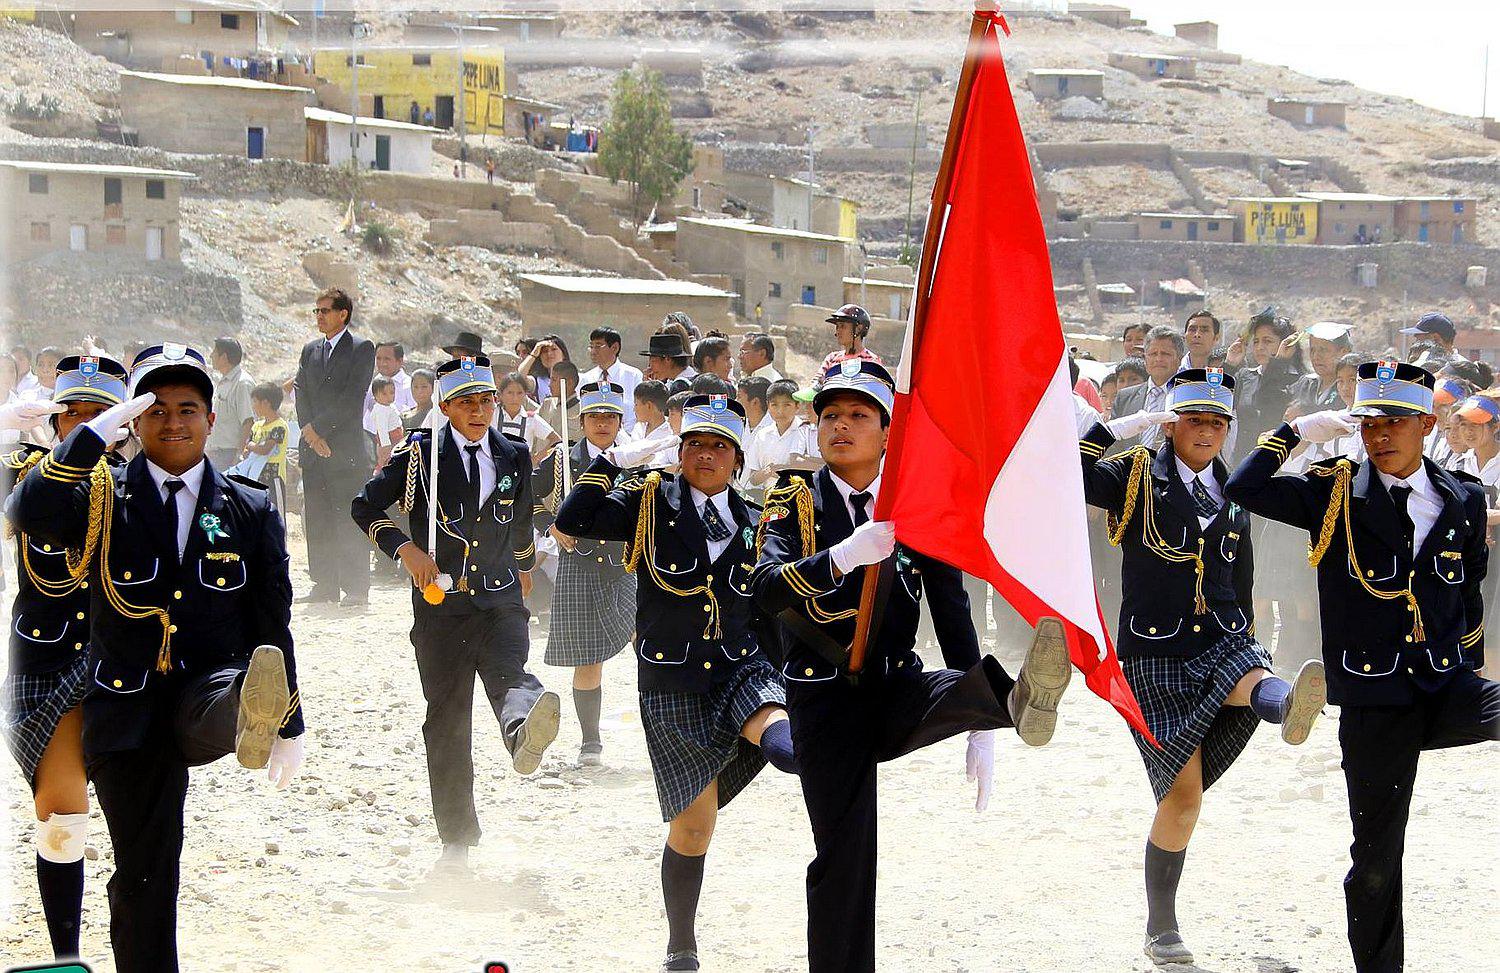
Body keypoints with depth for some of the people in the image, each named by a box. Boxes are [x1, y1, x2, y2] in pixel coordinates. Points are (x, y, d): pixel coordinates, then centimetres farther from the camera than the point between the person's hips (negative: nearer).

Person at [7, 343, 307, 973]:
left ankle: (250, 724, -71)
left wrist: (288, 727, 11)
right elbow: (27, 515, -16)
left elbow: (273, 624, 12)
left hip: (208, 691, -1)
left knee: (248, 681, -38)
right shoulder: (103, 500, 6)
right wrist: (96, 433, -22)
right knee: (143, 874, 0)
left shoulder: (251, 511, 10)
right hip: (128, 706, 1)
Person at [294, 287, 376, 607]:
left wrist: (319, 428, -11)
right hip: (313, 448, 6)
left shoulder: (362, 349, -2)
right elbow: (301, 392, 10)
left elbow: (351, 398, -10)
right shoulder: (310, 349, 17)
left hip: (346, 447, -6)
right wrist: (309, 430, -6)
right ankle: (324, 586, 11)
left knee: (349, 523, -7)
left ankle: (356, 589, -5)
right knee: (317, 521, 6)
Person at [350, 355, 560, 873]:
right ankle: (456, 842, 12)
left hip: (500, 601, 1)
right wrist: (404, 549, -11)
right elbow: (364, 506, 2)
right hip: (439, 603, -1)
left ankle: (524, 732, -65)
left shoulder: (515, 458, 9)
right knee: (447, 719, 3)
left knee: (510, 674, -30)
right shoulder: (420, 453, 0)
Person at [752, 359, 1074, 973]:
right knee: (843, 858, -6)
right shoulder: (793, 501, 0)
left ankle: (1020, 701, -64)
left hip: (899, 690, 1)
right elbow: (766, 587, -19)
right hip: (827, 700, -1)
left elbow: (952, 614, 4)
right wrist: (845, 556, -38)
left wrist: (981, 728, -3)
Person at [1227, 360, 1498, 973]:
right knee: (1376, 854, 3)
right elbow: (1243, 489, -12)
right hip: (1375, 703, -2)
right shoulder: (1335, 495, -1)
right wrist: (1298, 430, -9)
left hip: (1448, 686, 2)